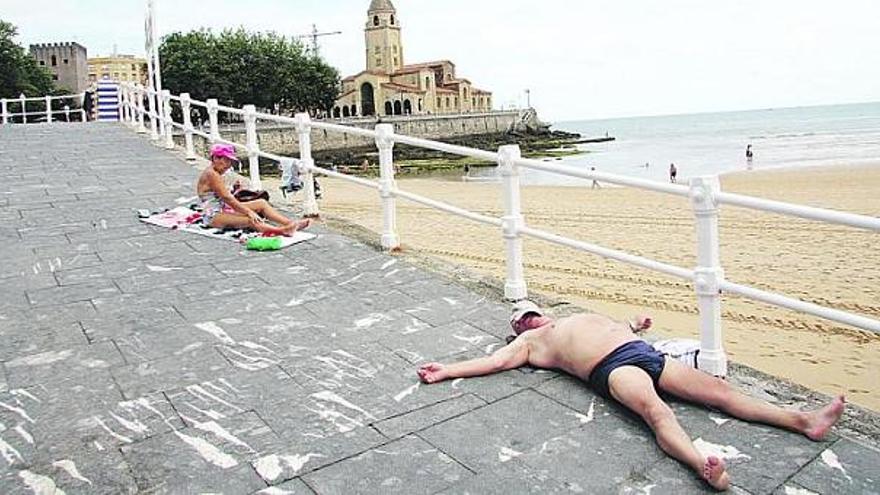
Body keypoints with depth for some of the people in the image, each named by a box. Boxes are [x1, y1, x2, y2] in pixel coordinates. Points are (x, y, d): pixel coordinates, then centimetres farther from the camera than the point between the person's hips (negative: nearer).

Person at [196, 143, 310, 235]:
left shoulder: (216, 174, 17)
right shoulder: (211, 174, -16)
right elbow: (227, 198, -22)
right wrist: (248, 211, -24)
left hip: (224, 209, 10)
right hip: (214, 216, -10)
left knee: (261, 203, 1)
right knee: (250, 219, -34)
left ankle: (291, 223, -12)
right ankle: (281, 230, -53)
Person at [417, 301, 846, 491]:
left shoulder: (575, 319, 37)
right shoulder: (529, 342, 17)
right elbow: (495, 361, 7)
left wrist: (633, 325, 35)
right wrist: (445, 371, 2)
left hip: (643, 350, 7)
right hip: (610, 367, -7)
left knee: (720, 391, -6)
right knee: (656, 410, -37)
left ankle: (803, 420, -12)